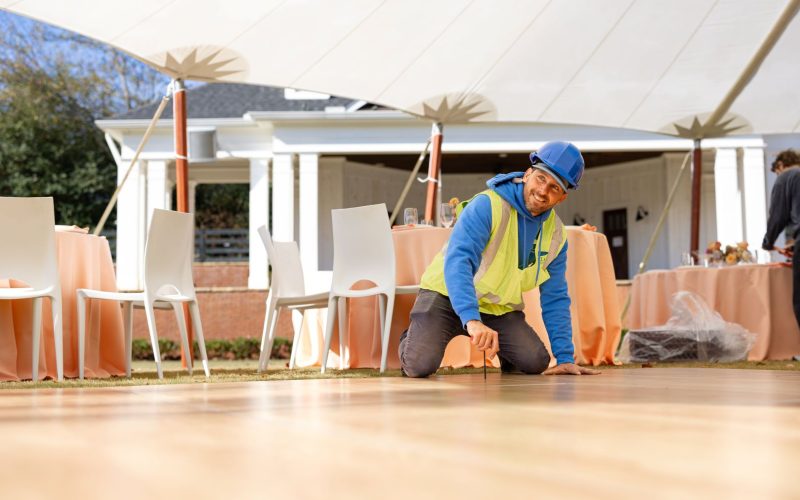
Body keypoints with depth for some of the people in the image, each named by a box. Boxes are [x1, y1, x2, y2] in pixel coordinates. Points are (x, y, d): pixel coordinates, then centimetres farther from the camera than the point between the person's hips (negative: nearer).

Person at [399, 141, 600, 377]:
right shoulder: (487, 205, -23)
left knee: (536, 362, -15)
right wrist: (471, 320, -49)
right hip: (447, 295, -5)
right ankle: (411, 340, 14)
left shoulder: (556, 234, -3)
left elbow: (555, 299, 4)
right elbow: (458, 261, -36)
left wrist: (565, 358, -3)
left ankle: (504, 351, 21)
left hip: (500, 308, 5)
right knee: (420, 366, -24)